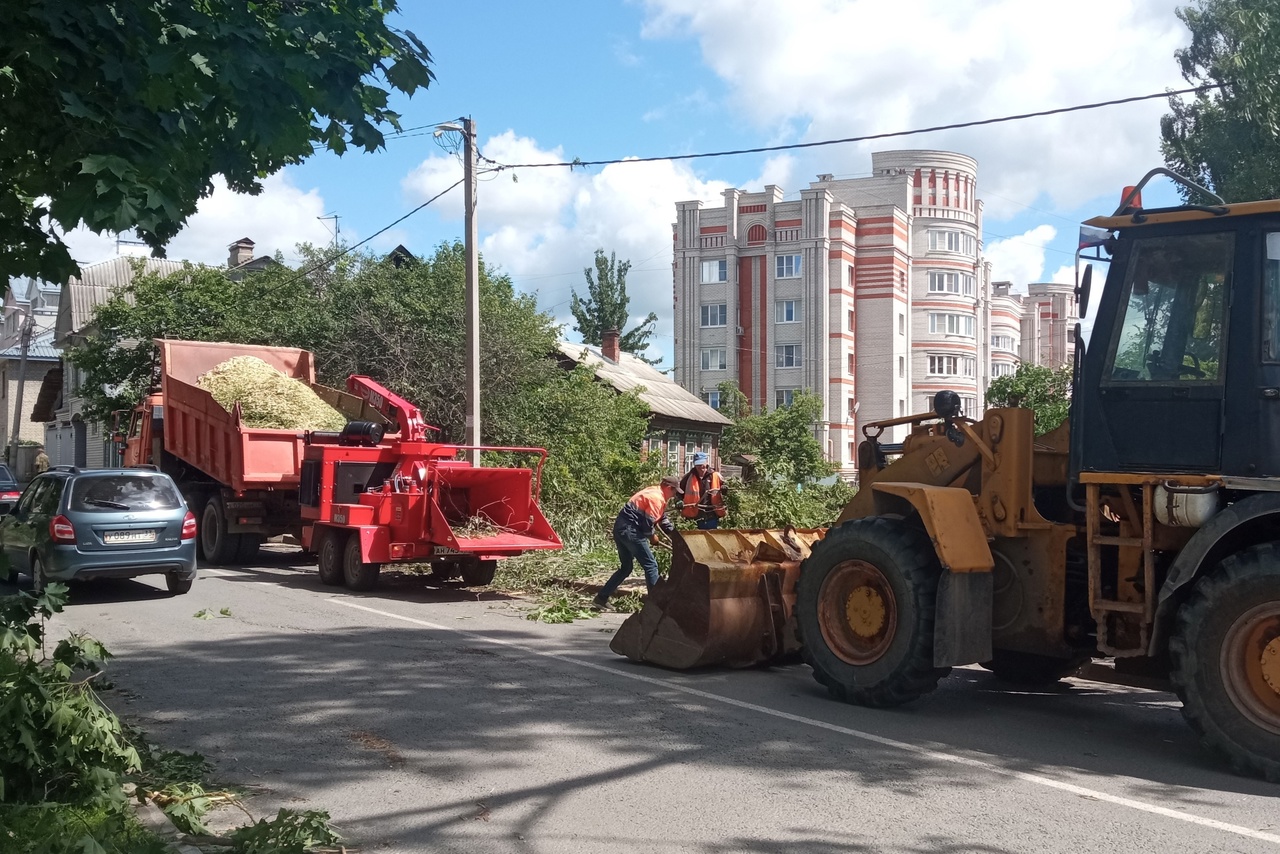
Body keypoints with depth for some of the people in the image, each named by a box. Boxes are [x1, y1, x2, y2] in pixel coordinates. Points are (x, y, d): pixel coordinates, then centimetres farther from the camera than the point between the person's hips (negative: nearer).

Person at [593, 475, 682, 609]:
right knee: (650, 565, -4)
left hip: (620, 528, 10)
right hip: (630, 530, -10)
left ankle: (601, 598, 19)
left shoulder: (653, 492, 20)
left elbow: (662, 518, 27)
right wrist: (652, 535, 1)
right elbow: (648, 522, -18)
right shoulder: (657, 498, -12)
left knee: (626, 567, 19)